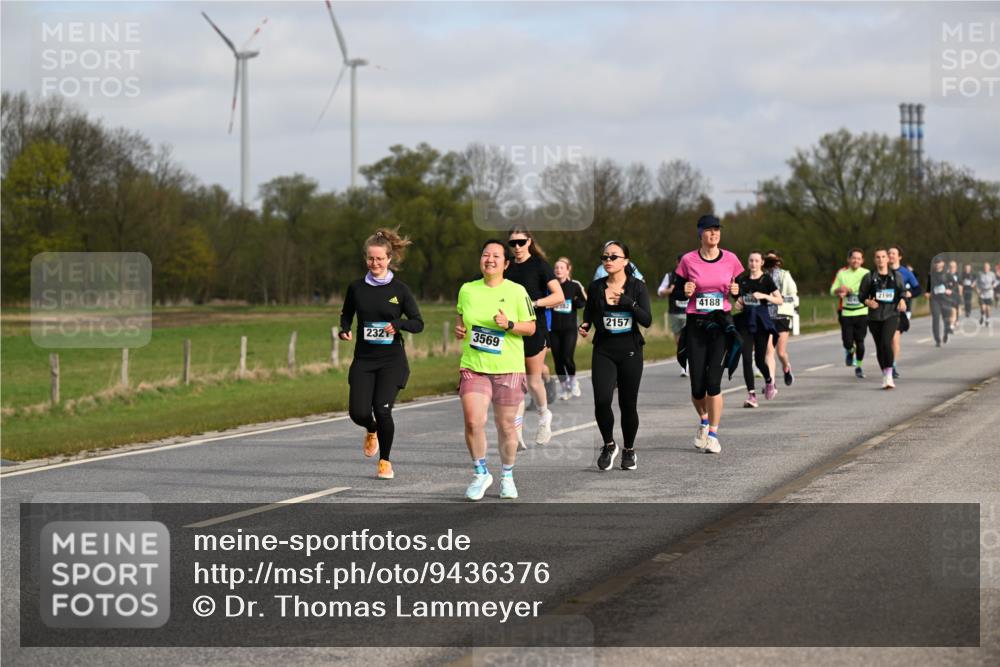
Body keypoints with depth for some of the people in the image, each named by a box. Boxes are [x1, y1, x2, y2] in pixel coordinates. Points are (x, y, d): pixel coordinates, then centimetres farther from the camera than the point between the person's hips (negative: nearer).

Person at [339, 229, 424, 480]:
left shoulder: (400, 289, -2)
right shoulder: (356, 288, 4)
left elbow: (418, 323, 0)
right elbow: (346, 315, 18)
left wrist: (398, 324, -19)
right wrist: (344, 330, -4)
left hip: (392, 360, -2)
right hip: (364, 358, 2)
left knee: (382, 410, -14)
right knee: (358, 412, -9)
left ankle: (385, 461, 10)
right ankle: (372, 431, 31)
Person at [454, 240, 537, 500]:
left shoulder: (517, 291, -2)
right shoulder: (467, 290, 7)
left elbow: (531, 328, 1)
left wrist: (509, 325, -16)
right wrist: (459, 330, 0)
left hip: (508, 369, -1)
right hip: (473, 367, 1)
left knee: (506, 426, 5)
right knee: (473, 421, -13)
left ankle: (507, 476, 25)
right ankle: (480, 474, 6)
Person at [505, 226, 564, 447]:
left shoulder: (539, 265, -4)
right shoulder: (507, 267, 11)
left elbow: (559, 296, -10)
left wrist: (534, 303, -19)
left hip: (534, 329, -4)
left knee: (534, 381, 3)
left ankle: (544, 415, 33)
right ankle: (517, 434, -6)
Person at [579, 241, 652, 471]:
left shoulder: (637, 286, -2)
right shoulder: (596, 287, 4)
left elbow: (647, 320, -11)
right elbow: (588, 315, 18)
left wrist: (627, 301, -23)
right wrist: (584, 327, -4)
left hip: (630, 351, -1)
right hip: (603, 351, 1)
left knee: (628, 404, 4)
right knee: (601, 400, -16)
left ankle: (628, 450, 25)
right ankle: (609, 445, 7)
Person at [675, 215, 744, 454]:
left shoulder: (730, 260, 2)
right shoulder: (688, 260, 0)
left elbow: (742, 288, 14)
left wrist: (736, 291, -8)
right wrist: (684, 292, -13)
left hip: (722, 324, 0)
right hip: (695, 325, 0)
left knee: (713, 381, -12)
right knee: (697, 387, -1)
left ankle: (713, 434, -2)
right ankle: (704, 421, 31)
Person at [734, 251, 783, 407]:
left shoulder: (766, 279, -2)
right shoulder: (742, 279, 8)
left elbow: (779, 300, -5)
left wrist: (764, 296, -18)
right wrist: (737, 303, 2)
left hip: (761, 321, -2)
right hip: (745, 320, 2)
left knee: (759, 359, 3)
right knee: (747, 358, -10)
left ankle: (769, 381, 35)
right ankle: (751, 394, -9)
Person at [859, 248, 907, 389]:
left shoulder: (896, 276, 6)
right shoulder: (869, 277, 3)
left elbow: (902, 291, 16)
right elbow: (862, 294, 5)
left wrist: (902, 300, -5)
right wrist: (868, 302, -15)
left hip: (891, 314, -2)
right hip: (874, 316, 2)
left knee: (886, 342, -22)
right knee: (879, 347, 6)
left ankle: (889, 374, -19)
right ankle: (885, 376, 20)